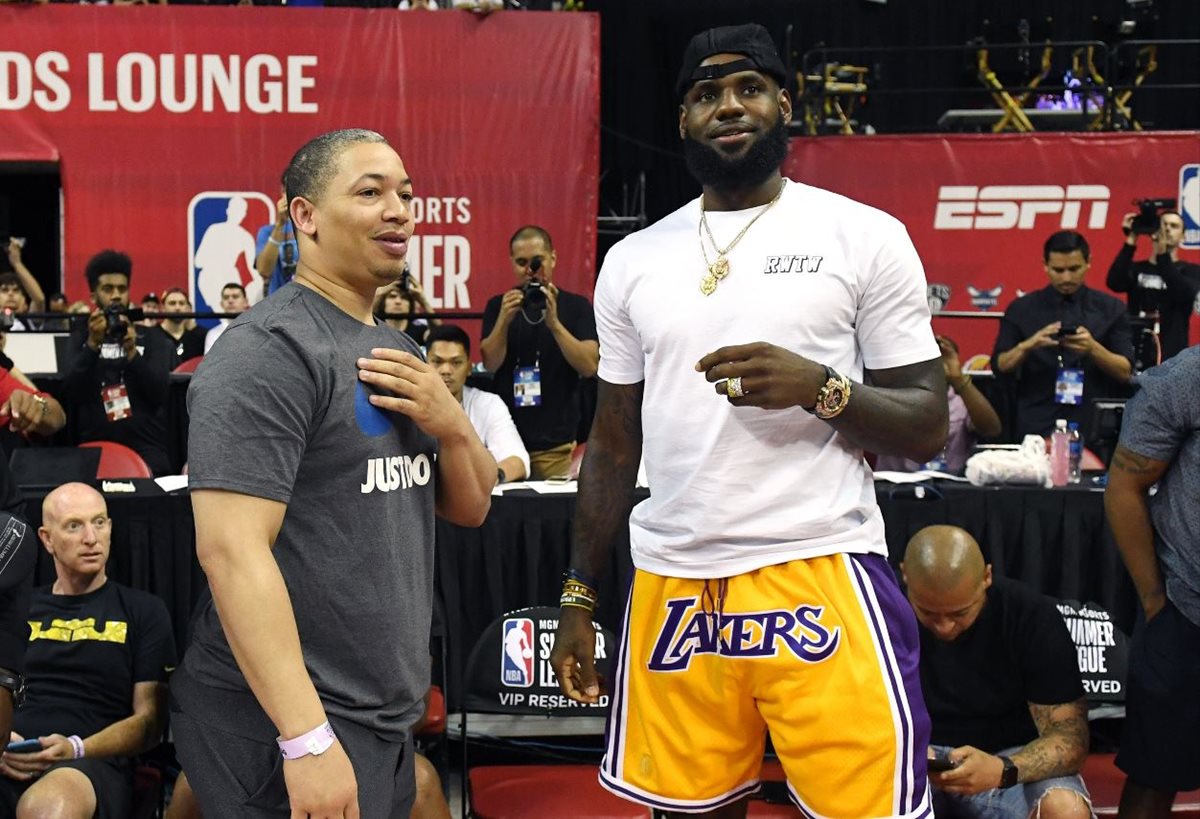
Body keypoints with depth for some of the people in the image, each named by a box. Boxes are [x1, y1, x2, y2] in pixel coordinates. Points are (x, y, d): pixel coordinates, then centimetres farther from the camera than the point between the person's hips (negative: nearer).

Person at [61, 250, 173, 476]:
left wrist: (132, 352, -17)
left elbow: (160, 393, -4)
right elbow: (71, 392, -4)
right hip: (95, 449, 0)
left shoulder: (152, 338, 9)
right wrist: (92, 344, -16)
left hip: (147, 451, 0)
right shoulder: (80, 338, 11)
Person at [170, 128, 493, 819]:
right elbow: (231, 548, -23)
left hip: (387, 722, 8)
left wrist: (453, 423, -5)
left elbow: (471, 507, 17)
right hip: (284, 721, -8)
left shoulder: (399, 352, 13)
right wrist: (307, 737, -26)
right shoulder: (268, 351, -15)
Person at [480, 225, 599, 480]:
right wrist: (505, 319, -20)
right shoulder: (498, 306, 7)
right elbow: (490, 364, -4)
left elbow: (589, 367, -9)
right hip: (507, 438, 1)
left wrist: (553, 323, -20)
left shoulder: (576, 306, 2)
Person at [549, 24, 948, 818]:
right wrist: (579, 595, 11)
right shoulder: (634, 259, 10)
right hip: (671, 582, 3)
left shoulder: (866, 237, 0)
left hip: (820, 573, -3)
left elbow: (927, 428, -1)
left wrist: (818, 388, -18)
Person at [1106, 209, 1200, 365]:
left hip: (1171, 358, -1)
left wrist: (1163, 253, -18)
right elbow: (1114, 283, -9)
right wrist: (1131, 241, -9)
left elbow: (1185, 294, -14)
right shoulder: (1136, 268, 11)